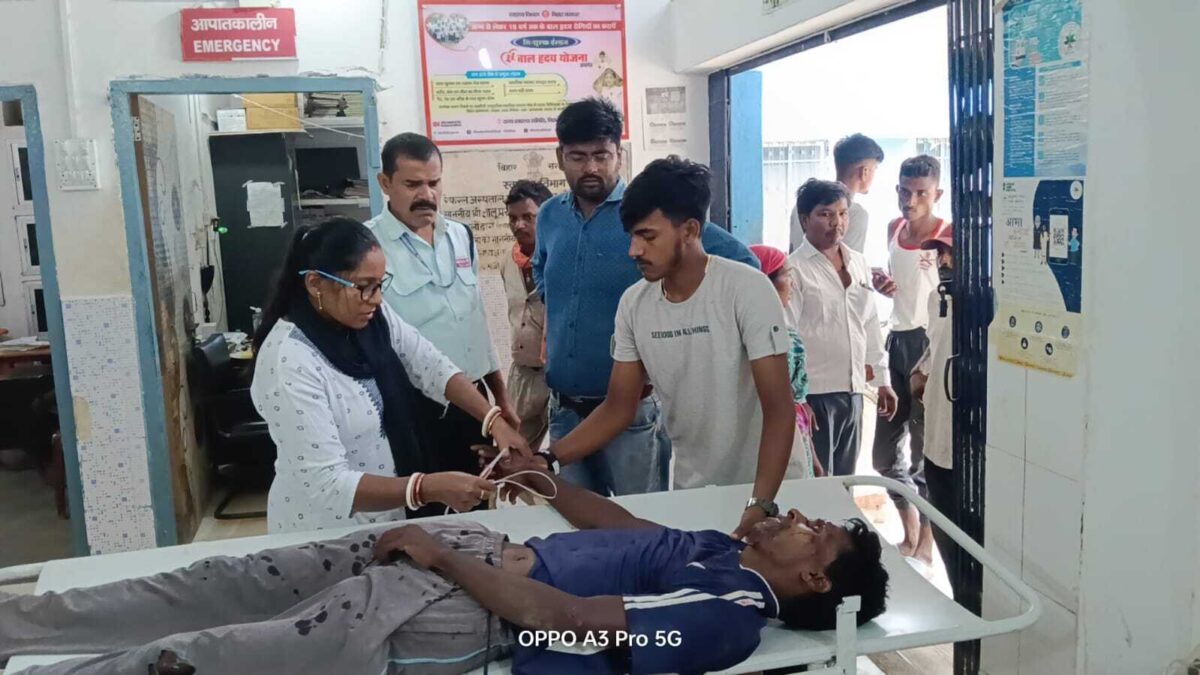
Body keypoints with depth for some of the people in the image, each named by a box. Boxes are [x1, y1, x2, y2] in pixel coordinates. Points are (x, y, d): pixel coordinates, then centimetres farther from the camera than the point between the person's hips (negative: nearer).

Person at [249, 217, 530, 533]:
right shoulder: (289, 362, -28)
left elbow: (432, 367, -5)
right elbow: (326, 485, -31)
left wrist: (494, 420, -19)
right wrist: (431, 488, -38)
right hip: (324, 533, -6)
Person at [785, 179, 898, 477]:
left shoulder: (858, 262, 12)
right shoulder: (794, 269, -10)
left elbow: (871, 324, 17)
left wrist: (882, 379, 16)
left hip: (852, 390, 7)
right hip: (815, 393, -7)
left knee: (845, 479, 16)